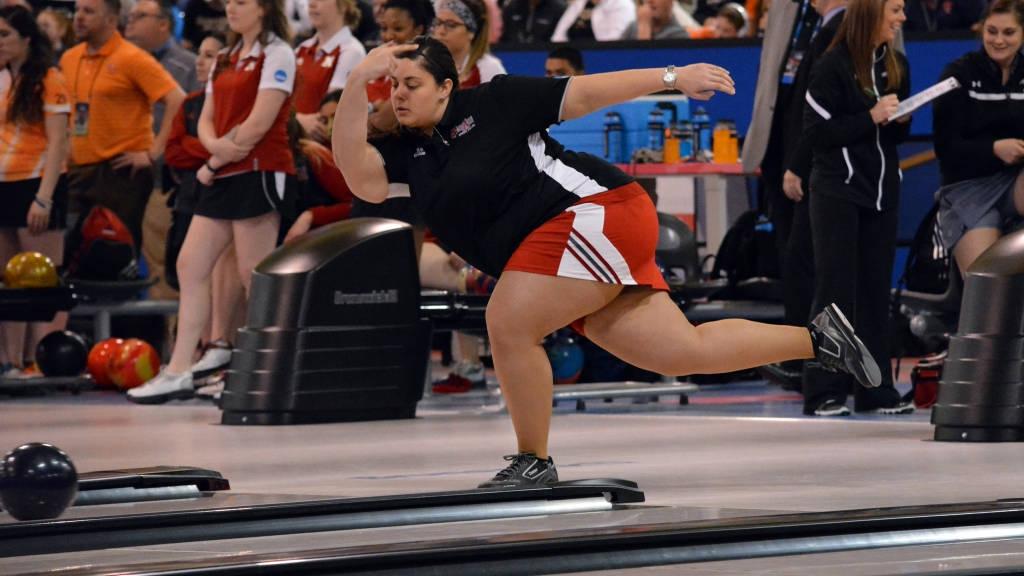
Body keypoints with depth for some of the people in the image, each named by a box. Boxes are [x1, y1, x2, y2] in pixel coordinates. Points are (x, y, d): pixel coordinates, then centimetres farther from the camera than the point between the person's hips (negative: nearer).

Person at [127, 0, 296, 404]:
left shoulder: (277, 54, -7)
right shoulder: (226, 58, 18)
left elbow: (260, 122, -15)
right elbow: (207, 119, 14)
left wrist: (217, 161, -9)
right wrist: (216, 146, -8)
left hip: (259, 172, -9)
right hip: (223, 175, 9)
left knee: (253, 276, -7)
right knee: (190, 265, 3)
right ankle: (179, 372, 3)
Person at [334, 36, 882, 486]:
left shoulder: (489, 102, -4)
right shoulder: (406, 153, 12)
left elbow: (581, 93, -2)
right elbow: (354, 169, -5)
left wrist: (671, 78, -3)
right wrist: (358, 81, -13)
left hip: (597, 210, -8)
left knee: (507, 323, -19)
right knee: (686, 351, 5)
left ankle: (533, 463, -5)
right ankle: (816, 337, 15)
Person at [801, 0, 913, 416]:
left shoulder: (896, 66, 10)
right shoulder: (833, 67, -11)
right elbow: (816, 131, -14)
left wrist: (901, 120, -3)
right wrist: (871, 118, -19)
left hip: (882, 190, 6)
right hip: (837, 190, -6)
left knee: (876, 289, 8)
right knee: (835, 289, -5)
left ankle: (876, 390, 12)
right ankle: (823, 392, -3)